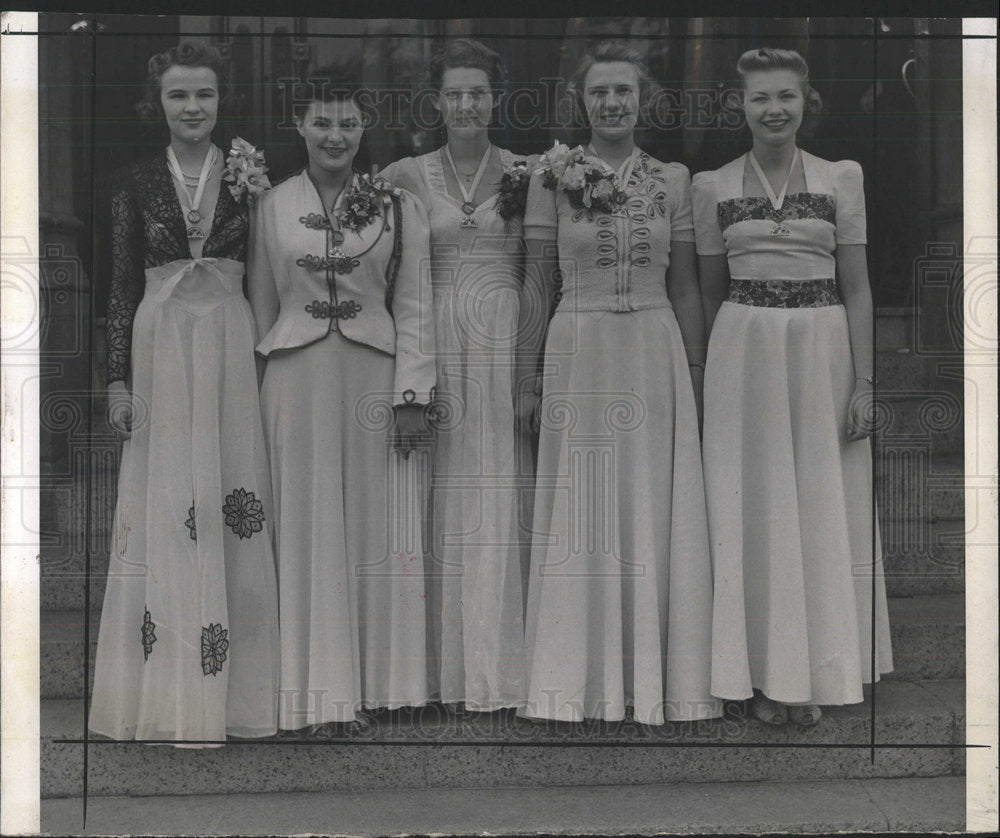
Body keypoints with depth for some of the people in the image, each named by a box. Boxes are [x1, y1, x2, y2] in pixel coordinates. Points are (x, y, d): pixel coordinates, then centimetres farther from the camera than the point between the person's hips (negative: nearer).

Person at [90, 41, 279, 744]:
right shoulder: (137, 183, 7)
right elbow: (123, 286, 7)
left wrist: (265, 363, -2)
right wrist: (118, 379, 0)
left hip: (233, 349, 0)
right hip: (159, 349, 0)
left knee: (231, 511, -1)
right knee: (163, 513, -1)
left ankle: (229, 688, 9)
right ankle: (172, 694, 6)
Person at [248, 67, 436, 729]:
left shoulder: (398, 206, 4)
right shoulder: (274, 205, 7)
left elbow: (414, 307, 2)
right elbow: (262, 306, 11)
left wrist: (412, 393, -5)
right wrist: (267, 380, 7)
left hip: (375, 375, -1)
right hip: (298, 377, 1)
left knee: (377, 522, 4)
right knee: (309, 526, 4)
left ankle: (380, 679, 16)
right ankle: (319, 685, 13)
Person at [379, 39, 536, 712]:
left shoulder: (529, 172, 7)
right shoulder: (406, 176, 8)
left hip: (506, 341, 0)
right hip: (436, 345, 1)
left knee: (502, 497, 1)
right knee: (444, 498, 2)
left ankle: (501, 664, 10)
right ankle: (450, 664, 11)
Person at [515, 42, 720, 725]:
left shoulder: (673, 179, 8)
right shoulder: (554, 178, 3)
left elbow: (685, 287, 10)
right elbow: (538, 284, 4)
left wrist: (696, 376, 7)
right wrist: (527, 379, 1)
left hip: (656, 354, 2)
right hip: (578, 352, -1)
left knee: (655, 510, 4)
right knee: (583, 512, 2)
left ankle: (655, 675, 16)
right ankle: (586, 677, 13)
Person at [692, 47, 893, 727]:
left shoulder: (842, 179, 3)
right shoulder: (714, 187, 5)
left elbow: (857, 287, 1)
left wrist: (865, 382, -5)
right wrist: (713, 377, 12)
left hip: (822, 350, 0)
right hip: (743, 353, 1)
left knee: (822, 509, 4)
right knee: (752, 510, 3)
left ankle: (815, 672, 16)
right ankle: (765, 675, 12)